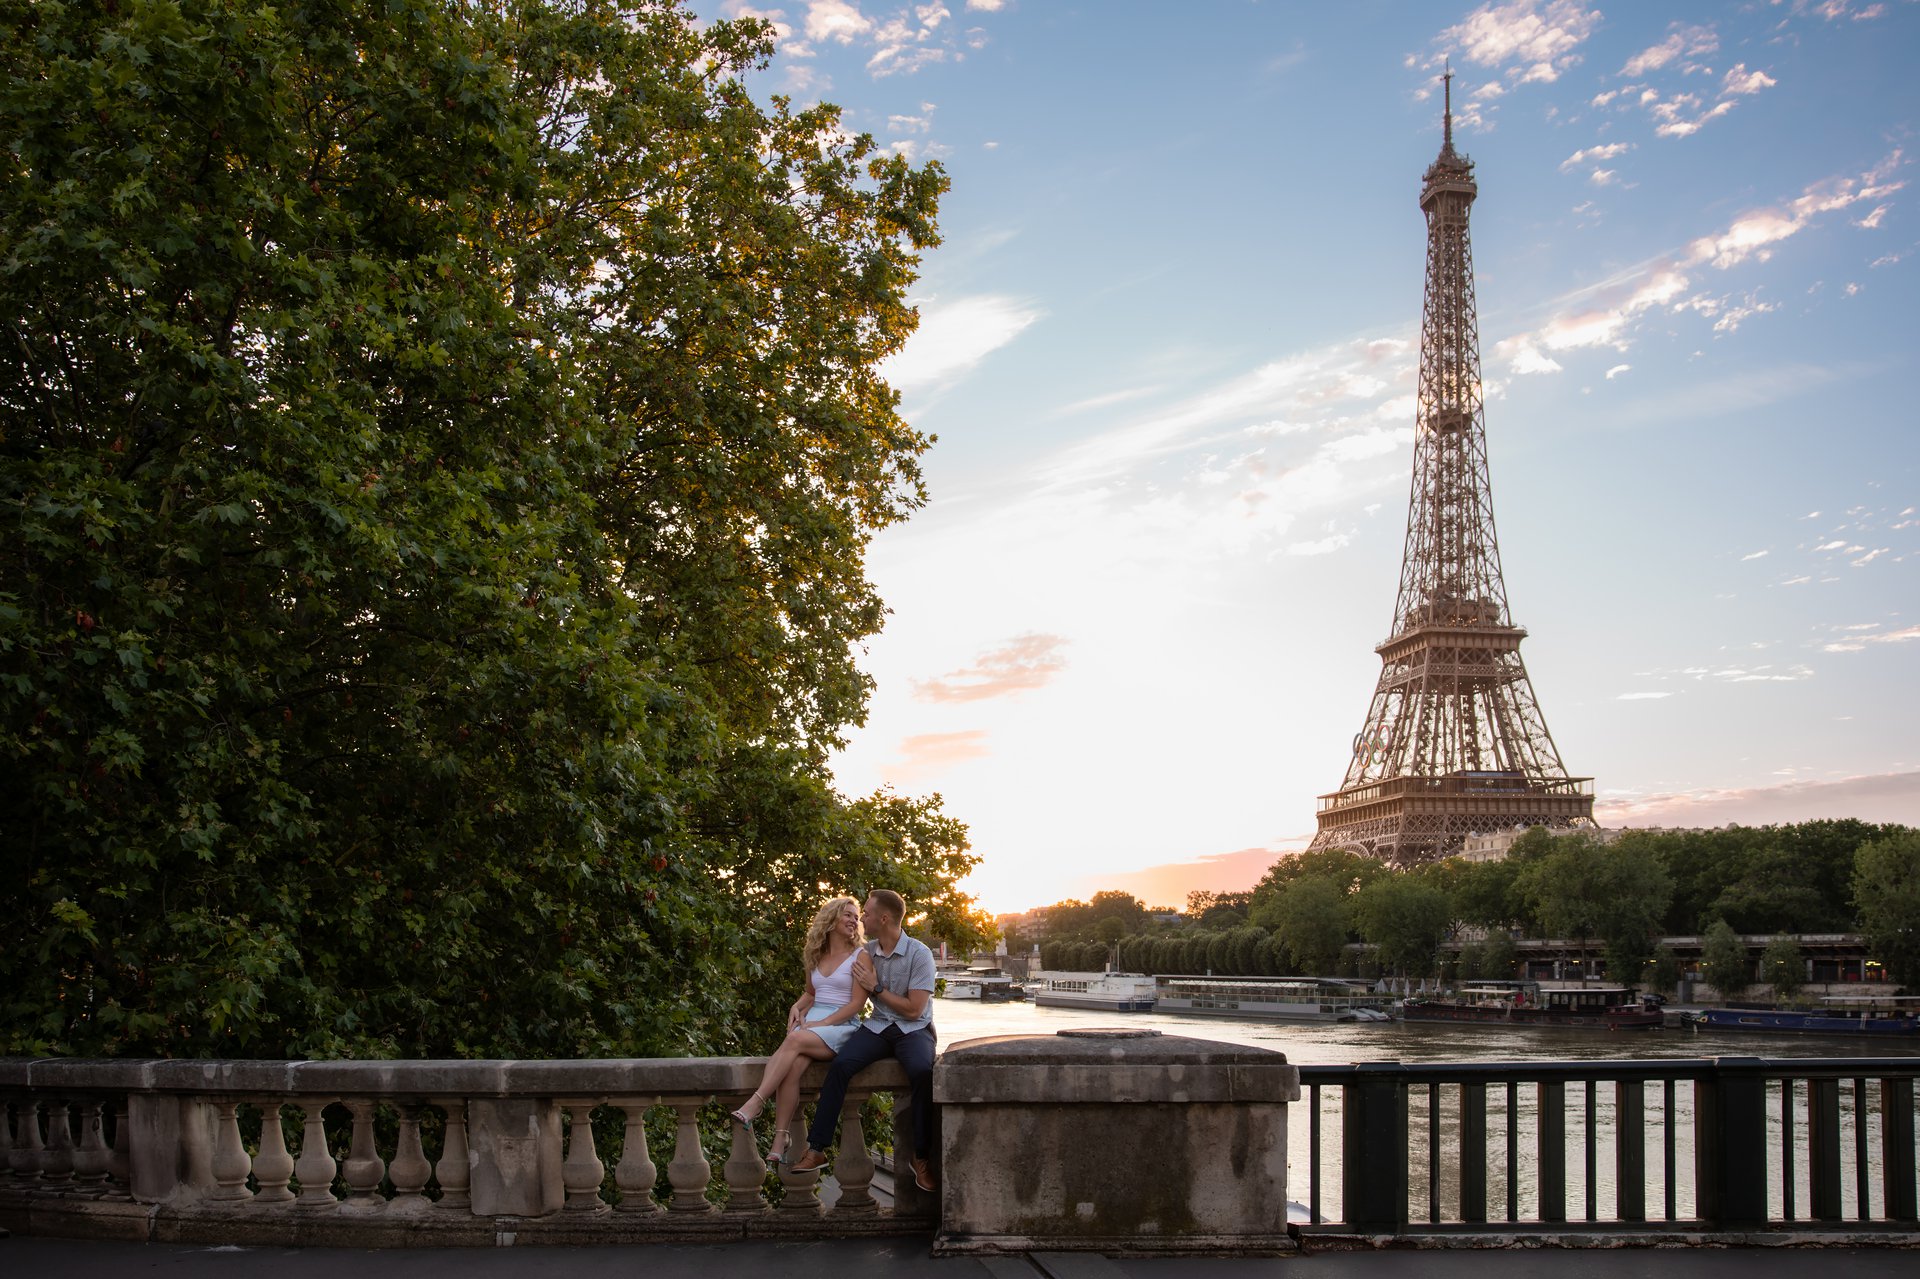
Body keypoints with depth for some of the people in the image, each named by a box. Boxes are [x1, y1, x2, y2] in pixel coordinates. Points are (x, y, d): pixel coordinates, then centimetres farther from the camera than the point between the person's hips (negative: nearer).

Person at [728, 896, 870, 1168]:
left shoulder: (859, 956, 4)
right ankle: (779, 1143, -36)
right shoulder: (816, 956, 20)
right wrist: (797, 1007, 9)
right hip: (810, 1022, 4)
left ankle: (755, 1105, -40)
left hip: (842, 1025, -4)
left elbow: (857, 1003, -5)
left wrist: (821, 1023, -13)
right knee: (792, 1066, -30)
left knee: (795, 1040, -35)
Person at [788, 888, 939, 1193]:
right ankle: (816, 1149, -25)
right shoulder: (867, 951, 9)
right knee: (840, 1064, -26)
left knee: (922, 1071, -37)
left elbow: (913, 1009, -12)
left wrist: (876, 988, -8)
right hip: (878, 1026, 4)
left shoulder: (919, 954, -8)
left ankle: (921, 1157, -22)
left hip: (913, 1029, -4)